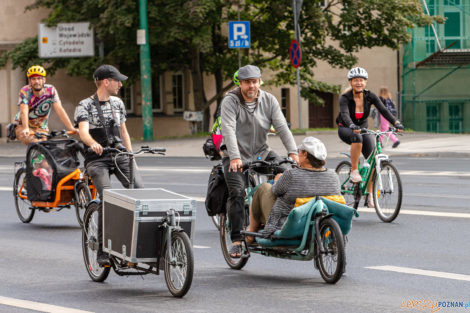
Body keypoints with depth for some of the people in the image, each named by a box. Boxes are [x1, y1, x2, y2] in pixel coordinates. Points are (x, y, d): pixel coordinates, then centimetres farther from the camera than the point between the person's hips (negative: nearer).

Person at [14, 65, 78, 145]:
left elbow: (59, 110, -19)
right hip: (23, 127, -3)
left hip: (41, 129, 3)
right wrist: (26, 129, -51)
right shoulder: (25, 91, -19)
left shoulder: (51, 90, -12)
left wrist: (71, 128, -30)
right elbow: (24, 112, -32)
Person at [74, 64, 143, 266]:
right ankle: (103, 251, -18)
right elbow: (83, 131, -19)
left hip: (120, 155, 5)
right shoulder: (85, 105, -3)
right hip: (97, 159, -5)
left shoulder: (117, 103, 16)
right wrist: (93, 143, -41)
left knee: (139, 189, -21)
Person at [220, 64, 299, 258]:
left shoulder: (268, 100, -1)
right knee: (237, 193, -20)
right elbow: (229, 130, -25)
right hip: (236, 155, -4)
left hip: (261, 153, 4)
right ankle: (236, 240, -17)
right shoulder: (230, 101, -12)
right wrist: (235, 157, -39)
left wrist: (292, 152, -23)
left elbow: (282, 127, -9)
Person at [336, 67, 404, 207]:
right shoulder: (345, 98, -20)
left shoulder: (370, 96, -12)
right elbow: (345, 114, -37)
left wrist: (396, 123, -38)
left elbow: (383, 110, -22)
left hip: (363, 128, 4)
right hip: (345, 130, -4)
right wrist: (352, 126, -58)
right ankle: (354, 171, -26)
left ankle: (369, 194, -2)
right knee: (357, 137, -39)